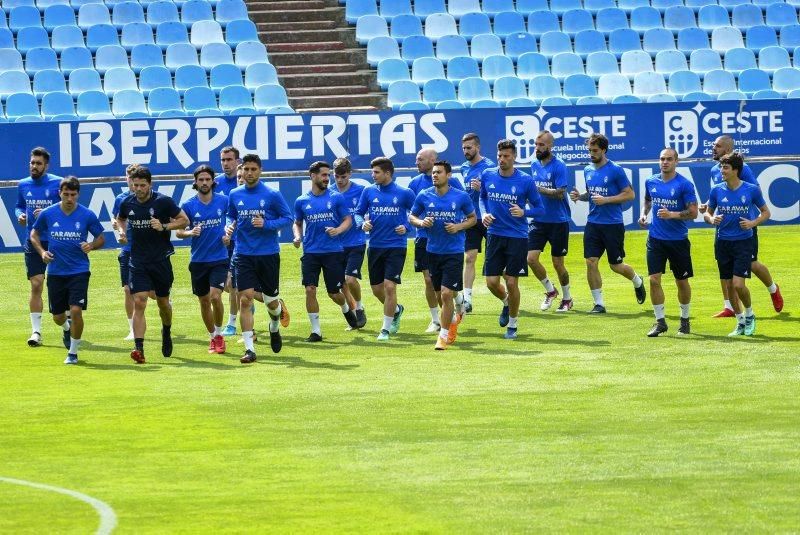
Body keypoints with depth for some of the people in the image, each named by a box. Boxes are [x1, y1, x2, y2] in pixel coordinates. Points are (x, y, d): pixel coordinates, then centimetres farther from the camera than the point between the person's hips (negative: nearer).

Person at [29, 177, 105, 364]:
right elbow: (34, 234, 13)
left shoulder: (87, 215, -5)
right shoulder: (47, 214, -3)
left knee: (76, 310, -16)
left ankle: (73, 352, 2)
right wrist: (42, 251, -5)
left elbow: (101, 238, 6)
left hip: (79, 271, -2)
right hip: (55, 271, 2)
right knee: (57, 316, 9)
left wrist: (91, 245, -15)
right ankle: (67, 328, 47)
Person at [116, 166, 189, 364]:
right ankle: (139, 348, -21)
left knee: (163, 302, 13)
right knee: (139, 303, -14)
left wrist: (164, 226, -18)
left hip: (161, 259, -1)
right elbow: (120, 219, 23)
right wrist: (121, 231, 1)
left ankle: (167, 332, 45)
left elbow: (184, 220, -2)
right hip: (138, 262, 1)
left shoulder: (163, 201, -10)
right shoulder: (127, 203, 1)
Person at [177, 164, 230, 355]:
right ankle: (212, 337, 26)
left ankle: (219, 334, 2)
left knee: (215, 296, -17)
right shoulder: (188, 206, -2)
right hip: (198, 260, 2)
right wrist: (190, 232, -19)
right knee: (204, 301, 9)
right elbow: (179, 231, 2)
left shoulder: (223, 201, -2)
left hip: (219, 258, -2)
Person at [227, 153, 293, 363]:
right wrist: (230, 226, -2)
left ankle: (275, 328, 45)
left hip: (268, 254, -2)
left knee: (271, 300, 9)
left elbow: (287, 218, -2)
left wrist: (266, 224, -16)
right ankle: (249, 348, -11)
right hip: (244, 255, 2)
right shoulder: (235, 195, 5)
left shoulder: (272, 195, -5)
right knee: (245, 298, -12)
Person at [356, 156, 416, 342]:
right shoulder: (369, 192, 4)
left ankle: (386, 329, 0)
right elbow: (358, 213, 12)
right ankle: (396, 309, 39)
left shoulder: (404, 193, -5)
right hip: (375, 247, 4)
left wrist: (406, 227, -12)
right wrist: (363, 224, -8)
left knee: (390, 286, -12)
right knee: (377, 289, 9)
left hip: (396, 247, -4)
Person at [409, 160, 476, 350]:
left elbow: (472, 218, 7)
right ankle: (454, 318, 42)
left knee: (446, 293, -12)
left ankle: (444, 335, -1)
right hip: (433, 251, 3)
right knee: (440, 295, 12)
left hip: (454, 251, -3)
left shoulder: (461, 197, -5)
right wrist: (421, 222, -11)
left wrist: (459, 227, -11)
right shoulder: (424, 196, 0)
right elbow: (411, 216, 11)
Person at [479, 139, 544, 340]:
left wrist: (523, 212, -20)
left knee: (512, 283, -2)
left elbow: (539, 208, -1)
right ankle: (507, 303, 33)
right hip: (495, 235, 3)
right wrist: (484, 213, 0)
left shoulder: (525, 180, -8)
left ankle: (512, 325, 17)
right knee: (492, 282, -2)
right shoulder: (487, 176, 1)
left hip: (517, 238, -3)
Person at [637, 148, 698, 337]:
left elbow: (693, 213, -11)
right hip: (655, 238, 3)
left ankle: (684, 319, 26)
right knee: (654, 279, -7)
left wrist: (672, 214, -24)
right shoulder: (651, 182, 5)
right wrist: (643, 214, 6)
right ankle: (660, 321, 2)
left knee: (682, 282, 9)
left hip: (678, 240, -3)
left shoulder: (685, 184, -9)